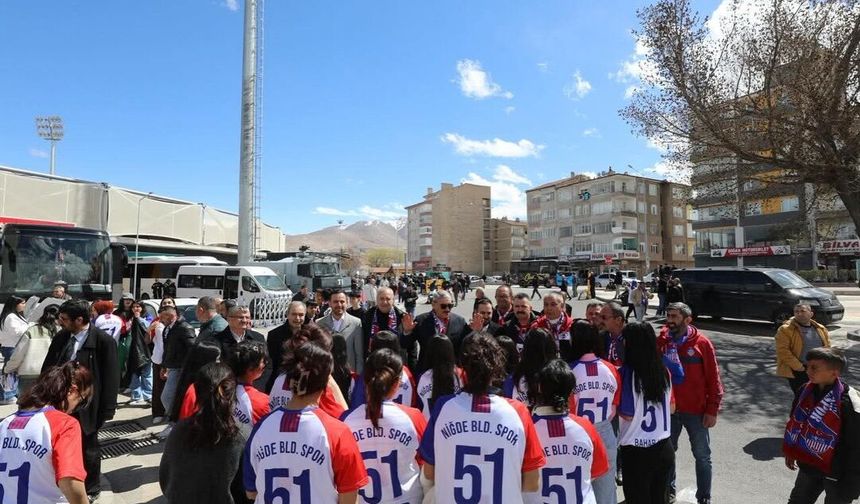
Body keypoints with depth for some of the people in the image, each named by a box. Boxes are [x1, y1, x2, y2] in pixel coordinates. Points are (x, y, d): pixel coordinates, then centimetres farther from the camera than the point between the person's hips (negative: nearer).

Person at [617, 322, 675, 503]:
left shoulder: (627, 372, -19)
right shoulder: (663, 370, -2)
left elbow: (627, 414, -15)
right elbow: (671, 407, 11)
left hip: (636, 451, -5)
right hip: (664, 448, 5)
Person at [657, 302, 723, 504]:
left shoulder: (702, 343, -11)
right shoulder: (661, 341, -4)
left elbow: (713, 379, -8)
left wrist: (712, 410, -9)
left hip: (695, 410, -3)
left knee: (702, 456, 12)